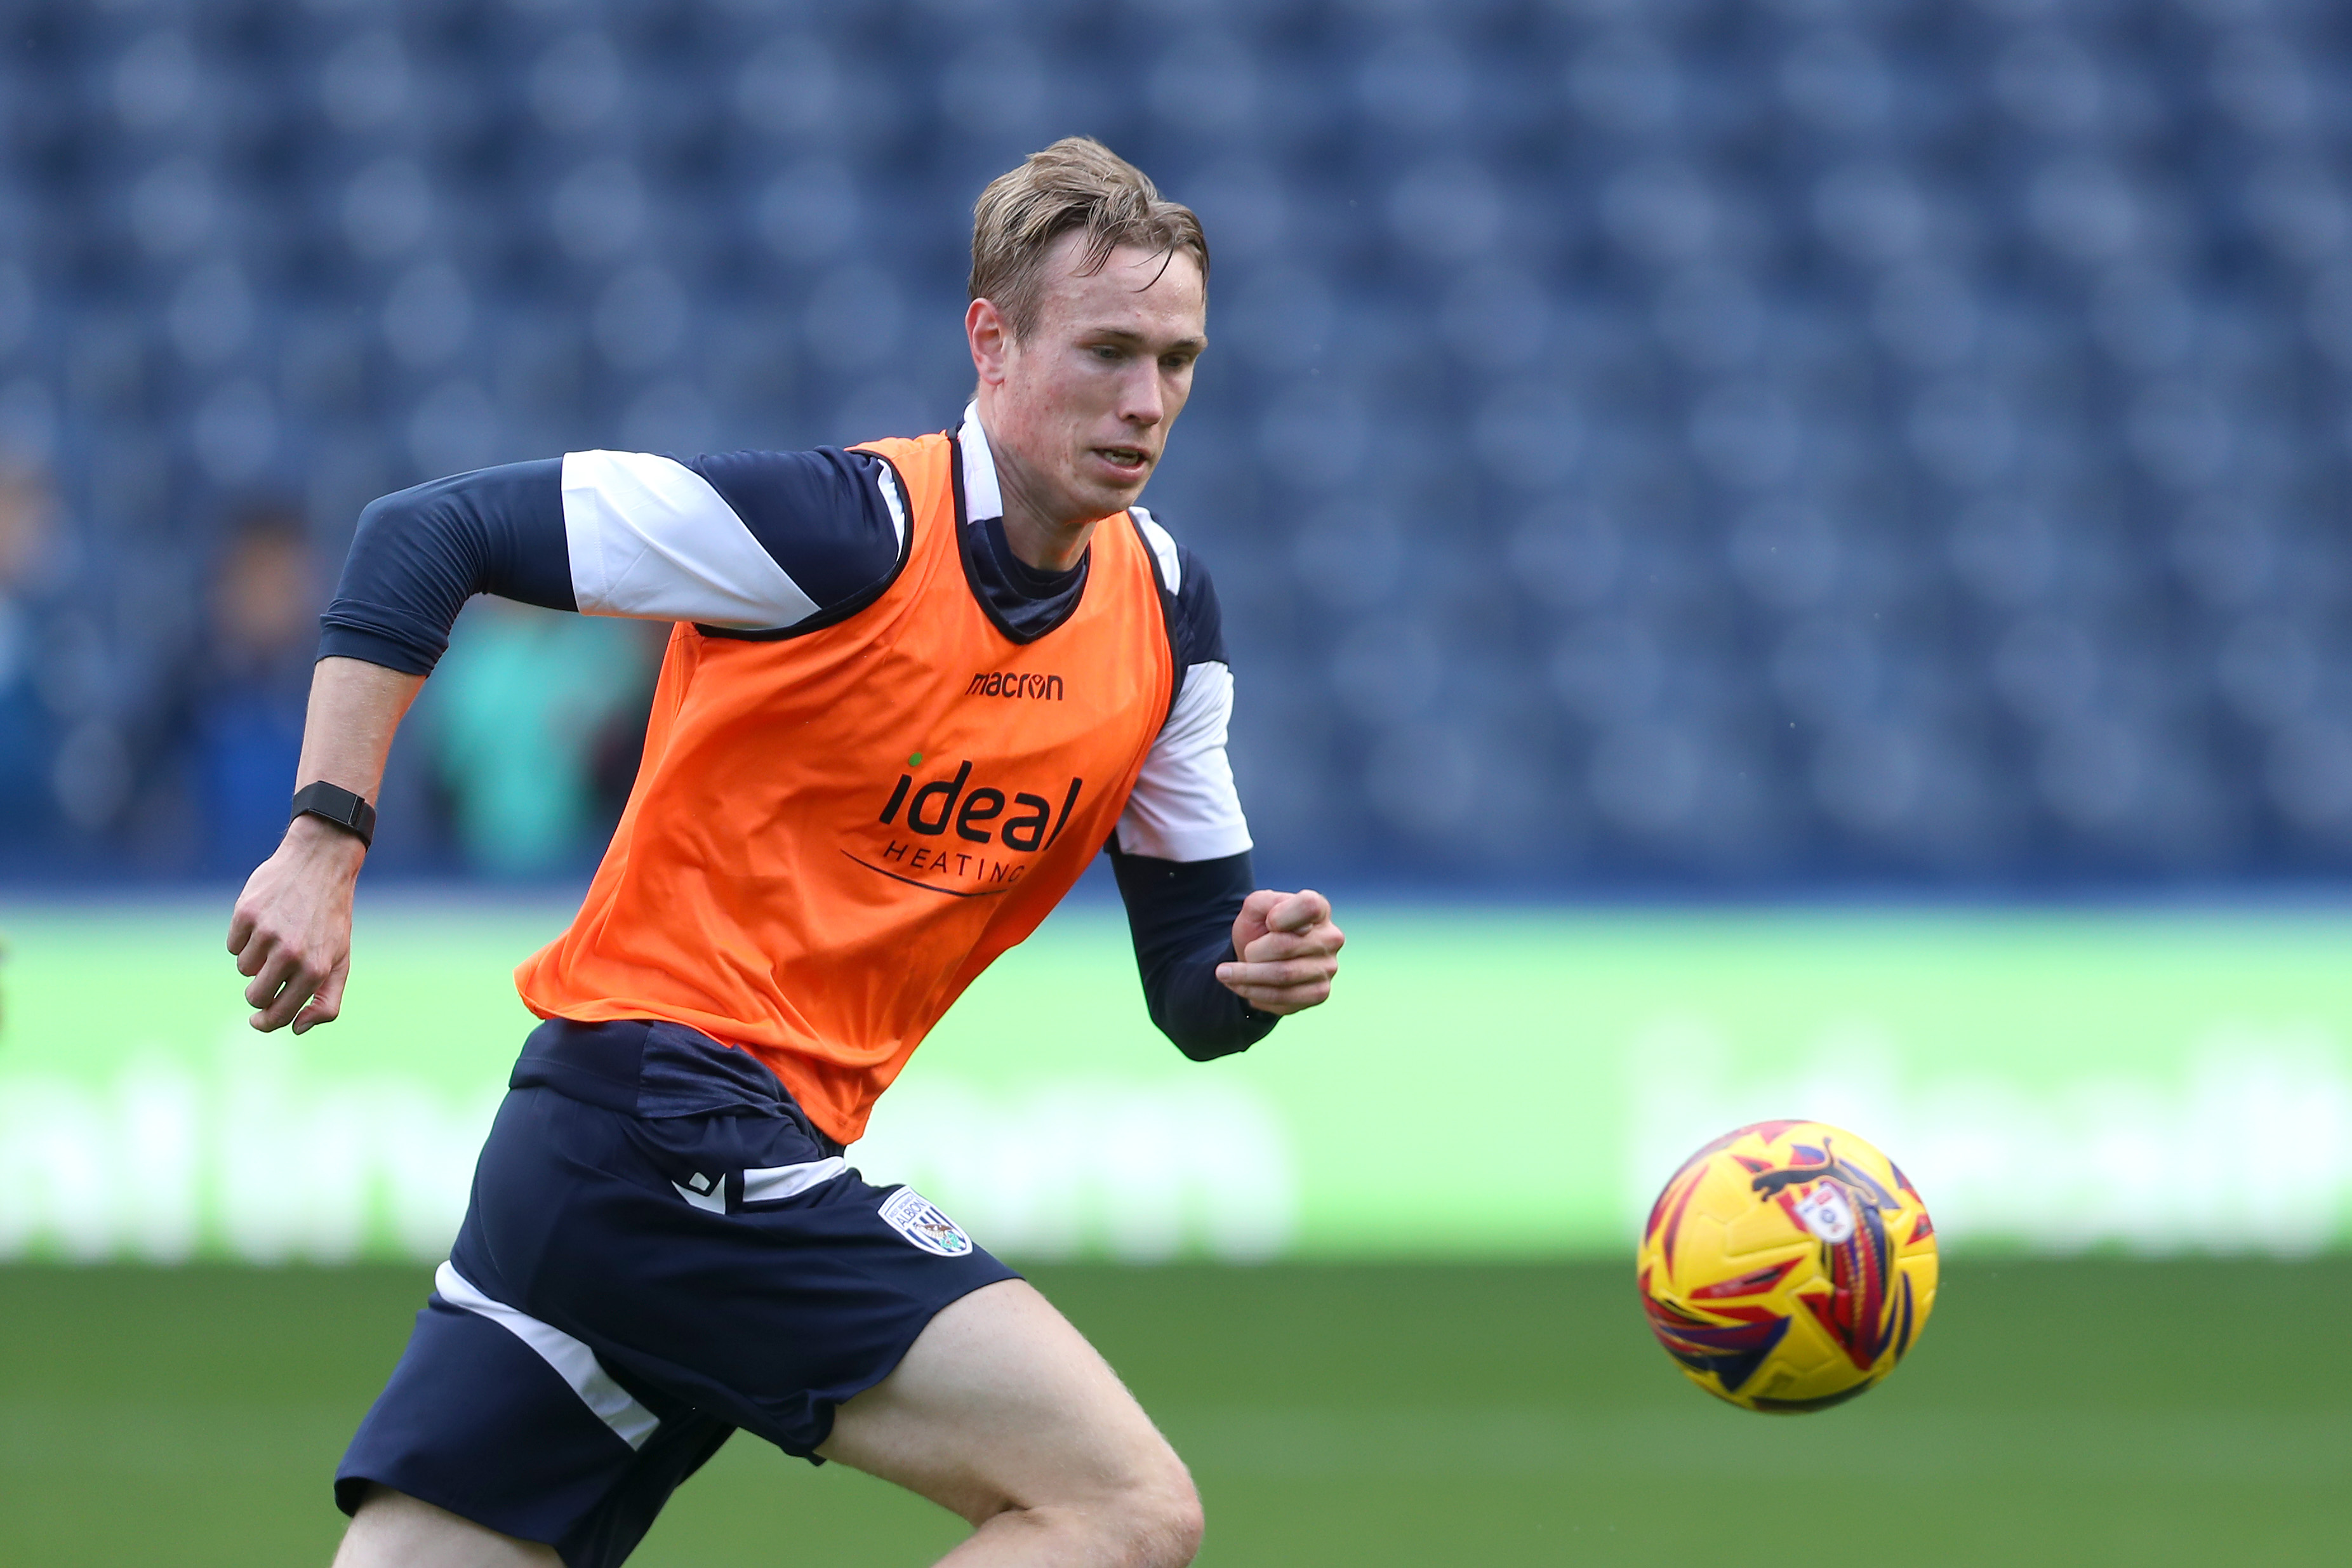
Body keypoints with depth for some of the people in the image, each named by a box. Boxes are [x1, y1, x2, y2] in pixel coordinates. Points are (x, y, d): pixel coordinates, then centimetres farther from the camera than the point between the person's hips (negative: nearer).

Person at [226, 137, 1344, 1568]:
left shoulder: (1166, 613, 10)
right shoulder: (850, 526, -13)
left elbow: (1188, 994, 14)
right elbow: (423, 537, -10)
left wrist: (1253, 968, -9)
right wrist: (327, 843, -17)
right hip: (666, 1103, -8)